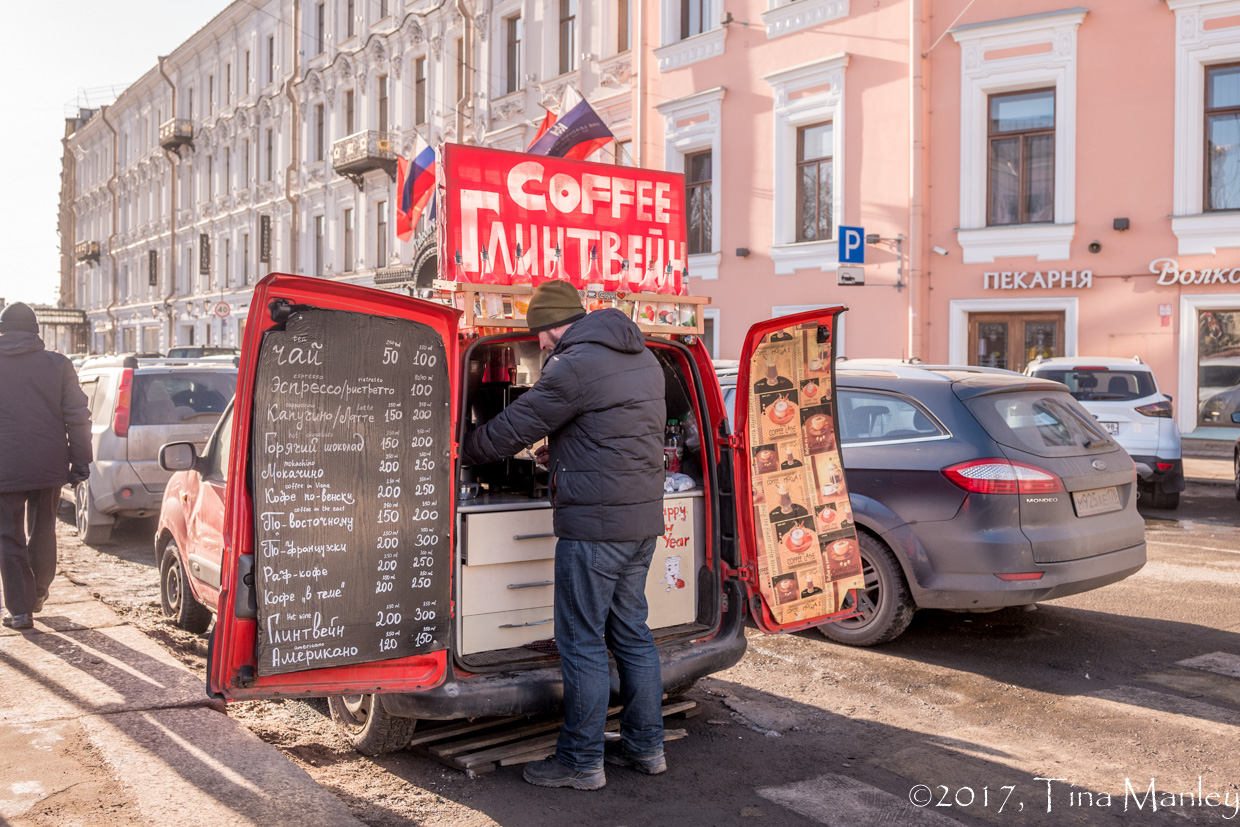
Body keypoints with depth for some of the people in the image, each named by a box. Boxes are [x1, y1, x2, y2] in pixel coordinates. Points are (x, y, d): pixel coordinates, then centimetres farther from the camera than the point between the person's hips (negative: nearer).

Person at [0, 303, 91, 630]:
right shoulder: (57, 364, 1)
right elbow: (77, 417, -1)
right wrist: (80, 463, 4)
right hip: (49, 465, 2)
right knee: (42, 530, 19)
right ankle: (37, 593, 34)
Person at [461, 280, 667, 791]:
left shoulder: (575, 366, -14)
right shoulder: (644, 360, 14)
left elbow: (512, 428, -9)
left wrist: (462, 453, 7)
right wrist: (560, 453, 26)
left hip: (595, 525, -9)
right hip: (643, 518, 9)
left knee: (581, 642, 1)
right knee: (630, 632, 17)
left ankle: (581, 761, 11)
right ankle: (645, 746, 26)